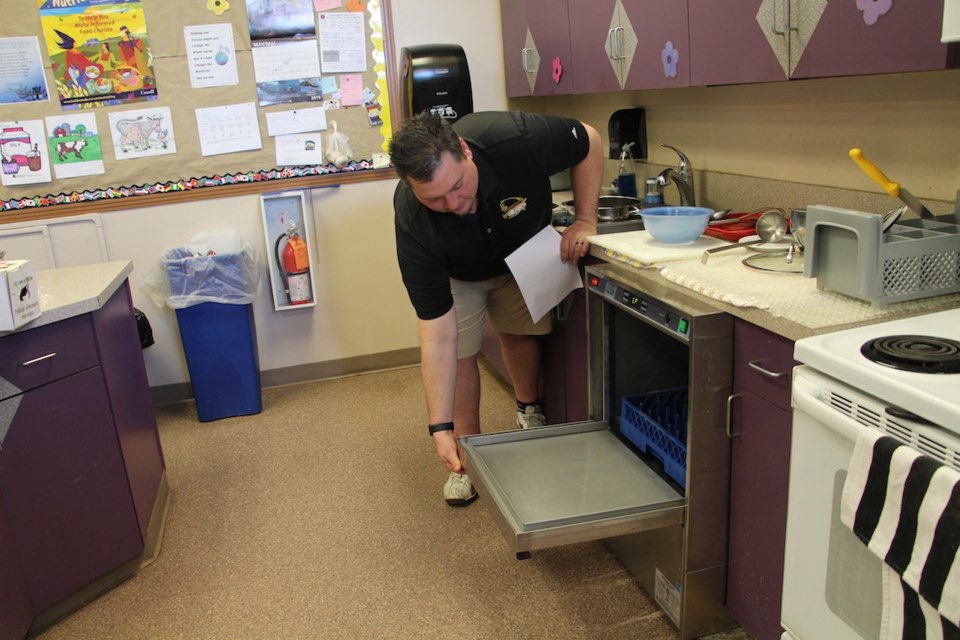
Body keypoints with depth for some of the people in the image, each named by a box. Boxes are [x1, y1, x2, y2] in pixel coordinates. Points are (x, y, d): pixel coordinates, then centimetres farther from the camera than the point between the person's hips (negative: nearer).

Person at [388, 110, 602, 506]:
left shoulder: (514, 139, -43)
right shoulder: (413, 224, -41)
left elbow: (589, 142, -21)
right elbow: (438, 336, -39)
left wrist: (585, 221, -25)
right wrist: (441, 429, -40)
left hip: (525, 247, 2)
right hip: (456, 273, -1)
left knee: (521, 331, 10)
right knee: (459, 351, -9)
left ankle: (529, 412, 38)